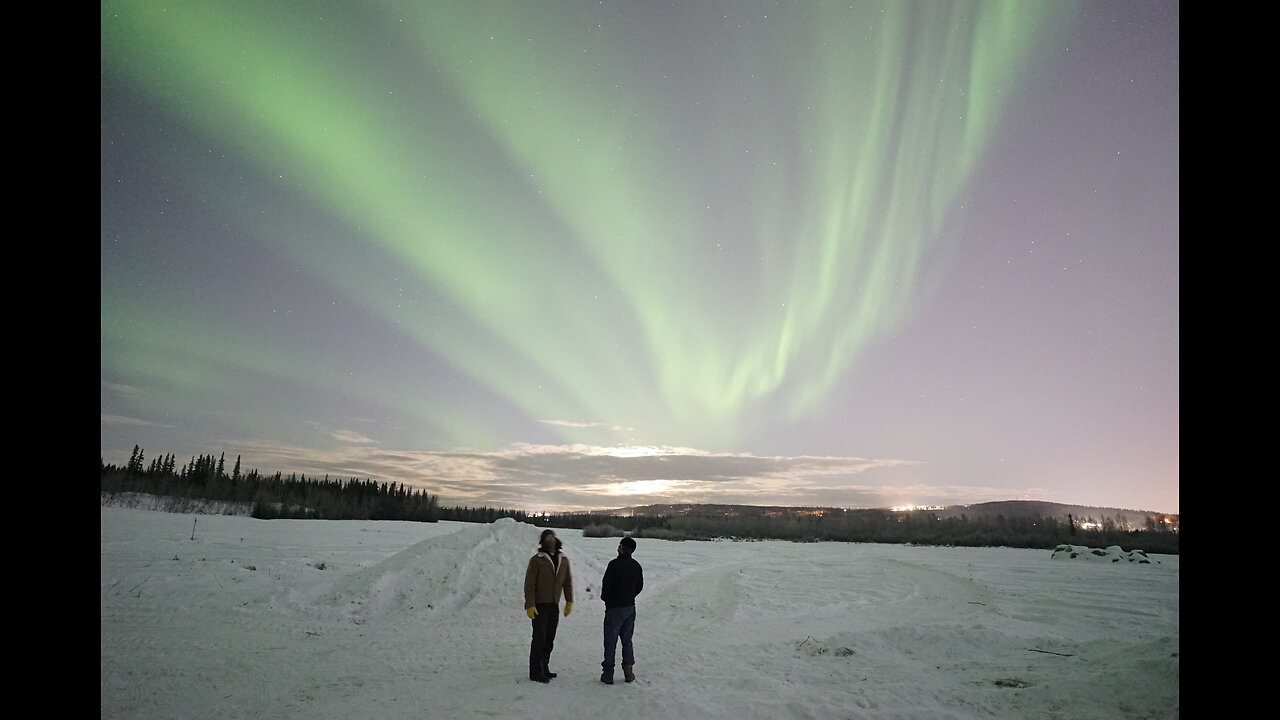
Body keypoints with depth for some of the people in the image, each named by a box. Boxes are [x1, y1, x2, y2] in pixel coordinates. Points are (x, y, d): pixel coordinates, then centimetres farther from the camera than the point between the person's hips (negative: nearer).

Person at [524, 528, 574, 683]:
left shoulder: (564, 560, 8)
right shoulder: (536, 560, -7)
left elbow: (568, 581, 13)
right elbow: (529, 583, -9)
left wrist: (569, 601, 7)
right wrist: (529, 605, -14)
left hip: (554, 606, 5)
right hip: (539, 605, -5)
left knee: (550, 639, 11)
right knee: (539, 638, -3)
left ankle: (544, 668, 22)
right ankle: (536, 672, 5)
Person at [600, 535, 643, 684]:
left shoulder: (615, 564, -17)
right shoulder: (636, 566, 4)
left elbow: (607, 584, -16)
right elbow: (640, 586, 12)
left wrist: (605, 597, 3)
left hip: (614, 607, -6)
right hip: (630, 607, 6)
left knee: (610, 641, 3)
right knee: (627, 640, 15)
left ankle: (608, 673, 6)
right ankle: (628, 671, 13)